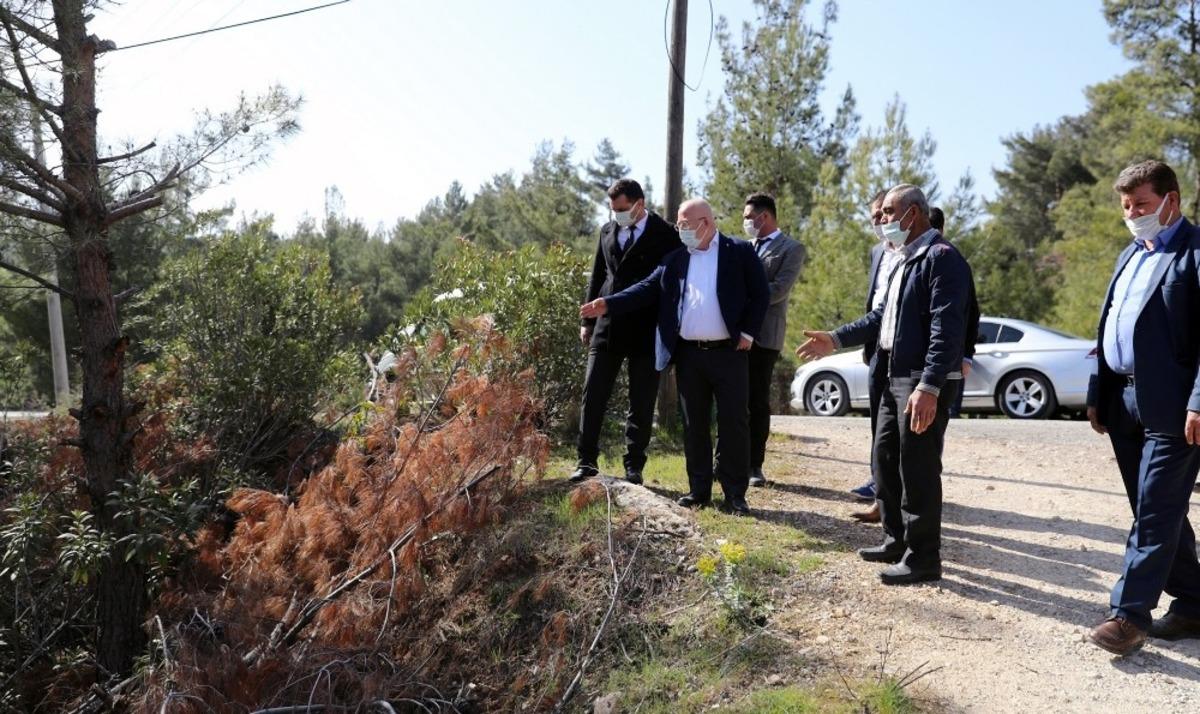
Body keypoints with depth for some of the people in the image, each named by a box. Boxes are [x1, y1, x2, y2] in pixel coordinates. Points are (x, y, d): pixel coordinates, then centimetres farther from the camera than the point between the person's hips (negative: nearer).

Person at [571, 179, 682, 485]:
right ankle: (587, 461, 11)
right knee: (593, 394, 1)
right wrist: (588, 320, 12)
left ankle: (634, 467, 16)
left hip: (646, 331, -4)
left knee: (641, 404, 5)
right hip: (607, 327, 4)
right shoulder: (608, 231, 11)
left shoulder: (665, 235, -4)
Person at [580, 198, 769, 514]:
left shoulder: (740, 252, 1)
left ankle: (735, 494, 10)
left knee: (734, 423, 1)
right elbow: (647, 289, 3)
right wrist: (609, 304, -9)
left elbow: (760, 294, 1)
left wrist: (748, 333, -7)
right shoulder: (675, 258, 10)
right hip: (688, 355, 4)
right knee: (694, 425, 9)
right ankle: (698, 490, 19)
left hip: (729, 352, -3)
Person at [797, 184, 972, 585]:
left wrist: (929, 387, -29)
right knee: (886, 461, 17)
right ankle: (897, 542, 31)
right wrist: (836, 340, 14)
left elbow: (947, 329, -22)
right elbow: (883, 317, 22)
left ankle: (922, 558, 10)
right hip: (895, 378, 10)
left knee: (918, 470, -2)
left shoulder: (942, 257, -14)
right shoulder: (905, 261, 17)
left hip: (925, 384, -10)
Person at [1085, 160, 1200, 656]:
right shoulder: (1129, 256, 18)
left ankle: (1129, 613, 2)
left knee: (1156, 514, -3)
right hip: (1124, 403, 8)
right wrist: (1097, 394, 14)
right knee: (1157, 510, 14)